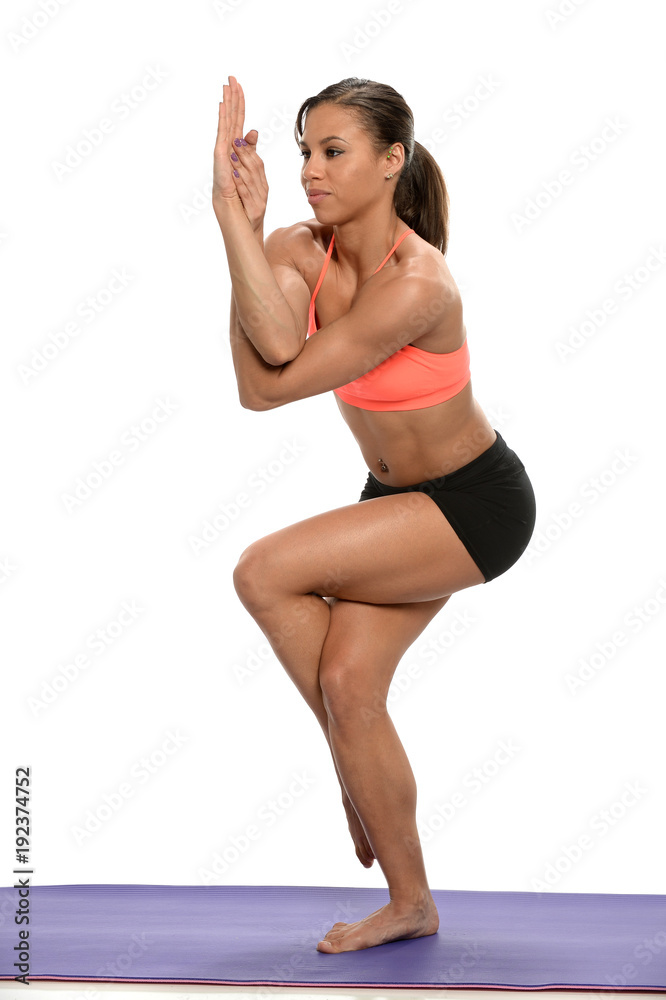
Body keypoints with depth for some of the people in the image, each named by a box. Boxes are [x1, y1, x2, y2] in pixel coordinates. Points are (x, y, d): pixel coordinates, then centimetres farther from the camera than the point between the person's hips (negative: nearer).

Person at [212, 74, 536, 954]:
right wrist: (245, 222, -34)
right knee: (347, 683, -1)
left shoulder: (417, 284, -30)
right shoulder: (301, 250, -8)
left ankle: (354, 769, 3)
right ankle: (410, 903, 16)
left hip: (478, 505, -8)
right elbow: (274, 348, -31)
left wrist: (234, 219, -35)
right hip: (402, 495, 8)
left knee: (265, 572, -20)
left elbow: (266, 389, -33)